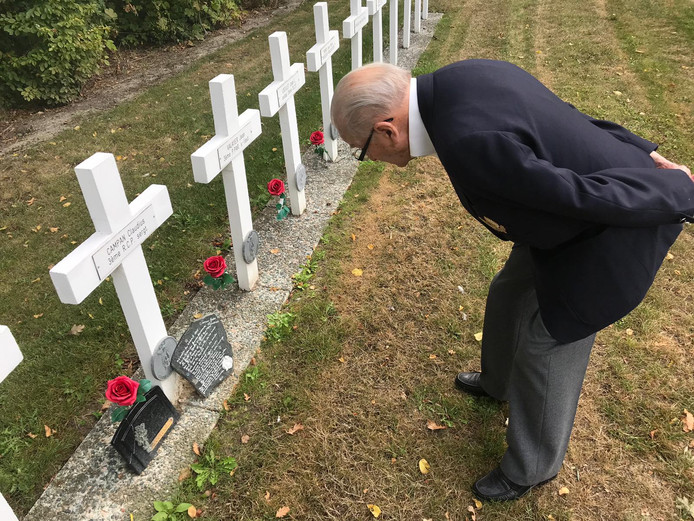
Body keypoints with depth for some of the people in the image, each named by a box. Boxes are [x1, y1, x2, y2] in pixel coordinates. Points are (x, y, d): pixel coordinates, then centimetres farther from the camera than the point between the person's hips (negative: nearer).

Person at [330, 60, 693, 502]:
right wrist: (645, 154, 8)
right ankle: (499, 382, 54)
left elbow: (586, 195, -31)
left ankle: (532, 466, 34)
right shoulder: (457, 80, -6)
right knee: (509, 296, 24)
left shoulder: (469, 142, -36)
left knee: (546, 345, 7)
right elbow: (567, 117, 3)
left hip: (614, 231, -8)